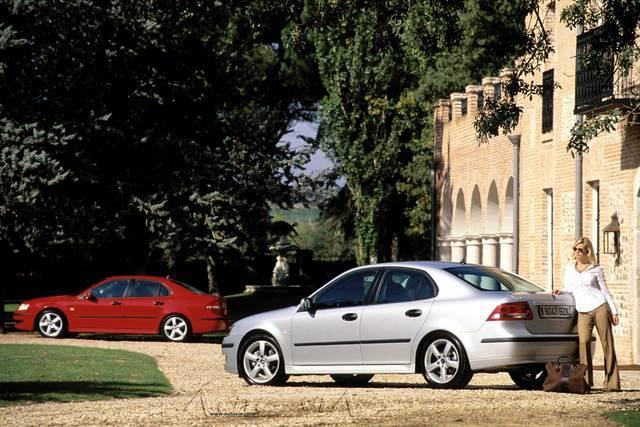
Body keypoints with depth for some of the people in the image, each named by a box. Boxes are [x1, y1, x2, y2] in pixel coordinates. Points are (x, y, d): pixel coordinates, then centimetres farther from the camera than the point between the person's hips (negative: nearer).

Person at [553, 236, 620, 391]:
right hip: (583, 312, 2)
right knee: (583, 342, -16)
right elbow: (570, 289, 20)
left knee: (607, 343, -5)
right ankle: (586, 380, -14)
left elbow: (605, 291, 7)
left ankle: (612, 382, -4)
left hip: (600, 308, -2)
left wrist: (614, 312, 3)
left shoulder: (596, 269, 5)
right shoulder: (569, 268, 14)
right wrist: (561, 291, -2)